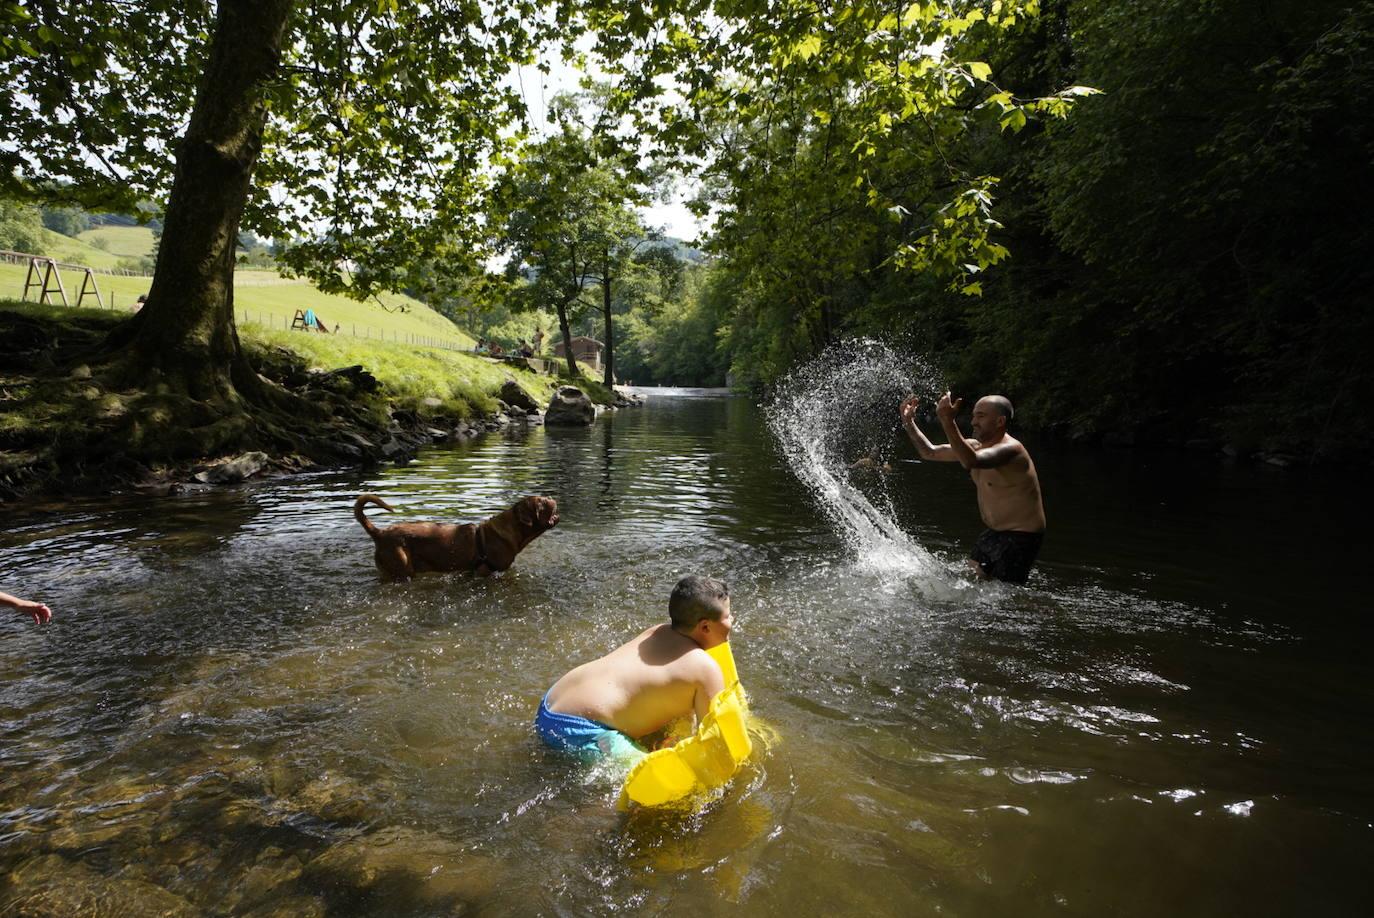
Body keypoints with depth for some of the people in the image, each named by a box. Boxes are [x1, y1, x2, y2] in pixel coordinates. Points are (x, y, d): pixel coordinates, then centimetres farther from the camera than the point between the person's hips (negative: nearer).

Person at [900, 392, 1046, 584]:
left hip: (1020, 537, -9)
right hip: (993, 533, 9)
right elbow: (930, 453, 10)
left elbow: (971, 462, -43)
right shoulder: (976, 446, 5)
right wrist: (909, 423, 0)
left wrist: (948, 422, -48)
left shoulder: (1010, 449, -23)